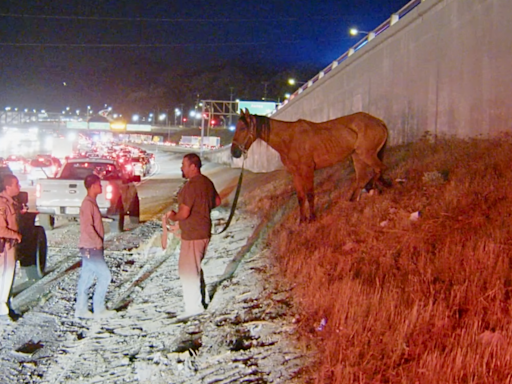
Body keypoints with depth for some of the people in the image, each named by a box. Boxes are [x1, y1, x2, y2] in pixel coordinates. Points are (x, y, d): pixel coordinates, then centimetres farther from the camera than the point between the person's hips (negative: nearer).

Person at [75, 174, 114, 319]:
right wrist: (98, 242, -20)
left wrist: (98, 242, 16)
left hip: (91, 247, 10)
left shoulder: (91, 202, 15)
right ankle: (98, 309, 2)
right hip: (91, 248, -10)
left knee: (86, 278, 11)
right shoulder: (88, 203, -16)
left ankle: (81, 309, 16)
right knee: (105, 276, -5)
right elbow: (87, 227, -24)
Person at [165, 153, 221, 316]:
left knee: (187, 271, 1)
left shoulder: (191, 185, -22)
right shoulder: (207, 182, 7)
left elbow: (184, 213, -25)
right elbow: (217, 201, 21)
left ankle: (193, 307, 8)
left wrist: (172, 217, -5)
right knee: (196, 268, 22)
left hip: (192, 234, -10)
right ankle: (201, 300, 33)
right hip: (204, 232, 10)